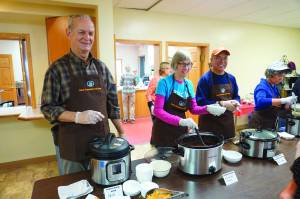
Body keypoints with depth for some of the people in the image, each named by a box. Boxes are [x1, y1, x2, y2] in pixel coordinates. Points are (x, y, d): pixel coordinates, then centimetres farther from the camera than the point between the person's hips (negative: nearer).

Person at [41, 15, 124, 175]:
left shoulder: (101, 67, 4)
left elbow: (112, 104, 7)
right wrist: (77, 116, -24)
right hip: (72, 145, -3)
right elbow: (47, 108, -8)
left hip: (102, 140, 4)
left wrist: (122, 133, 7)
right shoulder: (57, 68, -8)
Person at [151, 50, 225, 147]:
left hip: (182, 130, 6)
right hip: (164, 131, -5)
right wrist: (180, 121, -31)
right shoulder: (165, 82, -13)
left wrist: (207, 108, -11)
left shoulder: (189, 84, 5)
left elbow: (193, 108, 8)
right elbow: (158, 110, -19)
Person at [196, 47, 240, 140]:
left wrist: (235, 103, -8)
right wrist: (222, 104, -21)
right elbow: (200, 102, -16)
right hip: (209, 123, -6)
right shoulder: (205, 78, -11)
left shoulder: (231, 78, 7)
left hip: (228, 121, 6)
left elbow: (236, 96, 15)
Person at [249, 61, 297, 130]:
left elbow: (276, 106, 14)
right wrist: (283, 100, -38)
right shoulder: (262, 87, -18)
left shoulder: (274, 87, 7)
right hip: (260, 124, -8)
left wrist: (288, 103, -4)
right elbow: (261, 101, -39)